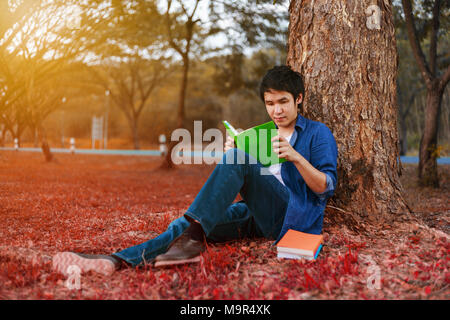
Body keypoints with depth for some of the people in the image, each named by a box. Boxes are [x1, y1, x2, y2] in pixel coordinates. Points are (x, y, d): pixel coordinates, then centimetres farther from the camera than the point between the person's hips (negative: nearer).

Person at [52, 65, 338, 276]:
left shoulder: (318, 134, 7)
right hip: (256, 215, 5)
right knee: (188, 224, -22)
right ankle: (118, 261, -36)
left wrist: (295, 156, -19)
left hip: (292, 216, -5)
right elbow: (244, 185, 18)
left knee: (236, 160, -30)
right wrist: (232, 155, -3)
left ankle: (194, 239, -38)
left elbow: (326, 187, -2)